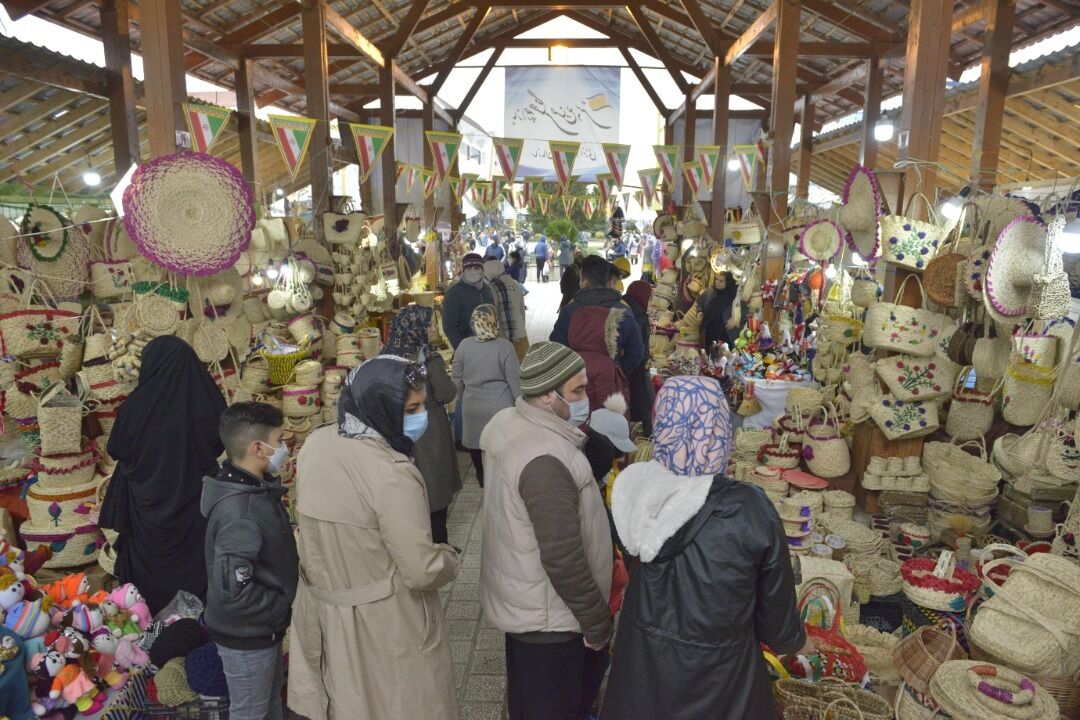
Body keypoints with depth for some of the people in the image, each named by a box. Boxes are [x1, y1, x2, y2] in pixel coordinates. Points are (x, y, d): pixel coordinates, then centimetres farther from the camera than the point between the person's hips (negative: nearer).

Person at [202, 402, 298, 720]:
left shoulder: (255, 487, -1)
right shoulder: (240, 514, -31)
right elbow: (231, 590, -33)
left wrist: (279, 606, 9)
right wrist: (281, 606, -20)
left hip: (263, 628, 9)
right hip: (246, 634, -9)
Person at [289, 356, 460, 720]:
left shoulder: (314, 445, -6)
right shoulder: (391, 474, -30)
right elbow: (423, 571, -26)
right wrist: (449, 558, -5)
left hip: (322, 608, 7)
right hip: (385, 625, -6)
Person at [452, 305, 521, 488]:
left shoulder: (464, 345, -6)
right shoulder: (504, 346, -14)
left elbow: (456, 378, 3)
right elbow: (514, 380, -10)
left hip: (472, 404, 3)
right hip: (500, 405, -3)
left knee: (475, 440, 22)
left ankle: (481, 477, 38)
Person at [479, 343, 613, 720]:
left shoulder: (512, 424, -2)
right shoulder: (545, 461, -33)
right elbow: (564, 560, -29)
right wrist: (597, 621, -16)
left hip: (524, 599, 9)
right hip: (546, 615, -9)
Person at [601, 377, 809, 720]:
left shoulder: (634, 489, -18)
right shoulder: (751, 511, -25)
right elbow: (775, 601, -9)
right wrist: (795, 640, 11)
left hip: (642, 661, 3)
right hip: (717, 671, -2)